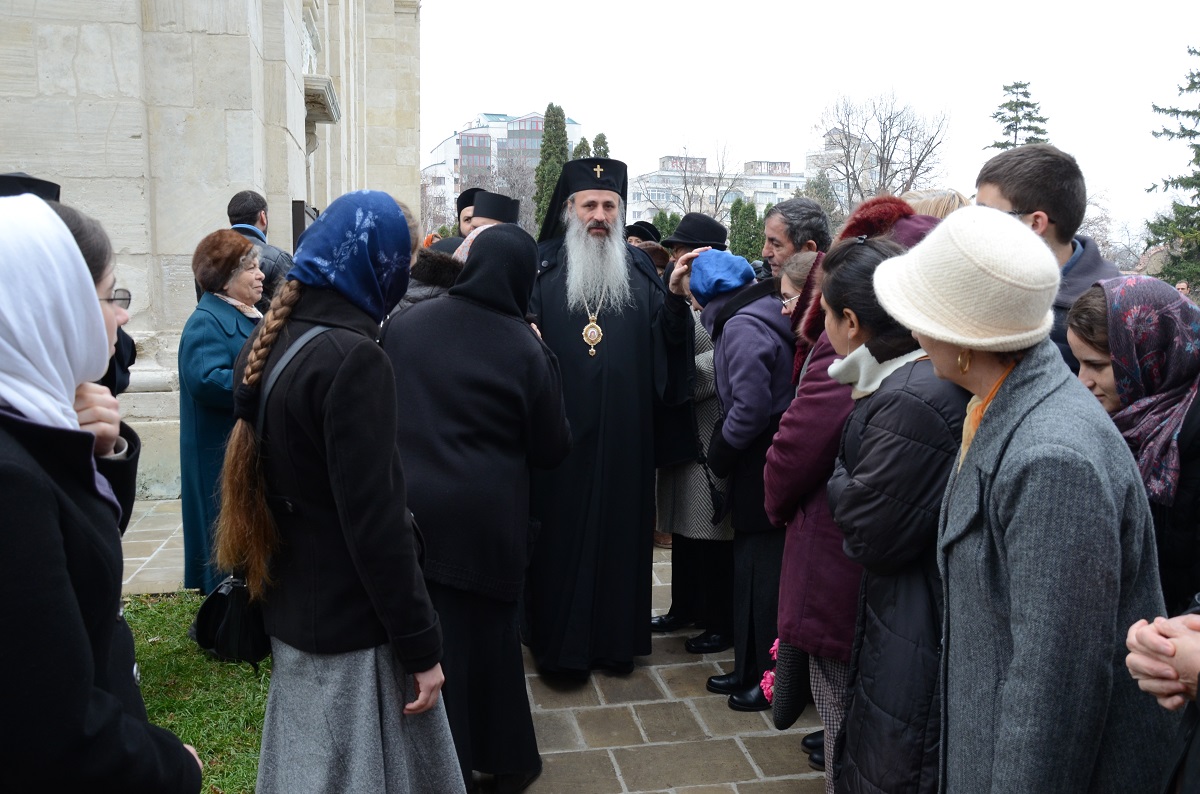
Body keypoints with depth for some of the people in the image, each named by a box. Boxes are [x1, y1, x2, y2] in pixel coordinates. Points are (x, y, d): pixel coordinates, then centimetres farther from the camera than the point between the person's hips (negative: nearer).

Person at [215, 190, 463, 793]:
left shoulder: (268, 345, 4)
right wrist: (420, 646, -16)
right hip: (352, 626, -8)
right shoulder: (353, 359, -23)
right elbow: (375, 520, -24)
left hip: (290, 608, 8)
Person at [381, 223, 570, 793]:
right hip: (486, 521, -2)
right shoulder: (526, 350, -11)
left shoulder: (403, 326, -2)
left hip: (410, 511, 2)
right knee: (491, 637, 15)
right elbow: (552, 449, -1)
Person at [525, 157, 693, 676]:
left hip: (623, 435, 3)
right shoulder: (542, 267, 3)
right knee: (561, 532, 4)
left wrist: (677, 300, -13)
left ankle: (616, 636, 25)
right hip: (560, 434, -2)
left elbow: (668, 341, 3)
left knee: (621, 530, 10)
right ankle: (559, 640, 19)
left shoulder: (639, 268, 11)